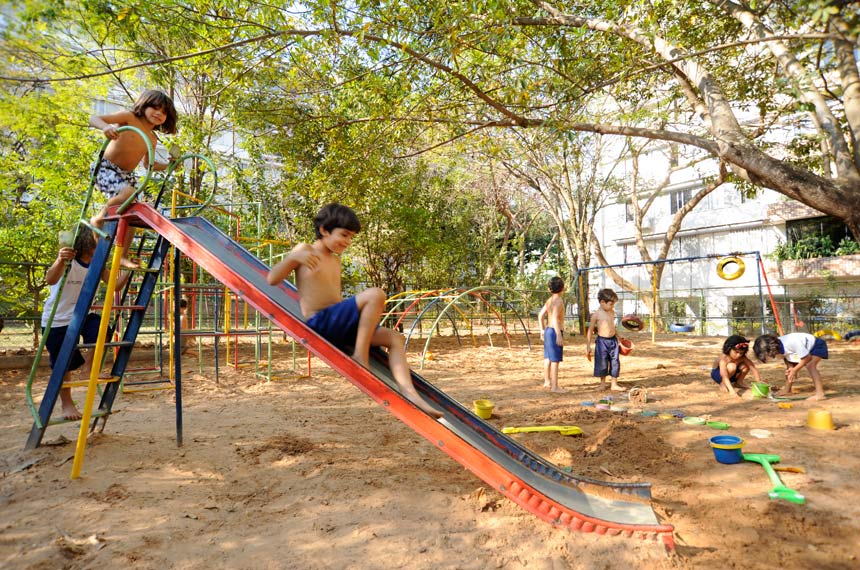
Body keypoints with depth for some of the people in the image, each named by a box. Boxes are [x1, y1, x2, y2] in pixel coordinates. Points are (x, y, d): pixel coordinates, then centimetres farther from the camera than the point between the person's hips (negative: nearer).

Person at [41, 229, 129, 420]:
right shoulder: (68, 260, -20)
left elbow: (116, 285, -11)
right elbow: (50, 280, -37)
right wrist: (60, 261, -57)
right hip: (57, 320, -4)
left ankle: (88, 367, -3)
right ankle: (66, 404, 22)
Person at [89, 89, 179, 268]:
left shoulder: (152, 139, 10)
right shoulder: (129, 118, -7)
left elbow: (148, 163, 22)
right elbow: (94, 118, -15)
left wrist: (168, 165, 6)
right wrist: (106, 127, -37)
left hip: (126, 175, 7)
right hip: (105, 168, -7)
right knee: (128, 192, -35)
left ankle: (122, 257, 11)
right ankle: (99, 219, -9)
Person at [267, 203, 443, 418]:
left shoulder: (335, 260, 21)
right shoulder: (305, 250, 0)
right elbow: (272, 279, -7)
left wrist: (366, 315, 16)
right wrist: (293, 257, -24)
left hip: (337, 324, 8)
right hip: (319, 323, -8)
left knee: (394, 338, -1)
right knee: (375, 294, -26)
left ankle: (408, 392, -14)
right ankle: (360, 357, -20)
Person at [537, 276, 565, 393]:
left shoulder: (549, 300, 10)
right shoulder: (559, 300, -16)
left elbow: (540, 315, 17)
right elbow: (555, 318, -25)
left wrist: (542, 330, 24)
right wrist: (559, 335, -26)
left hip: (548, 330, 9)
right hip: (555, 331, -9)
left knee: (548, 358, 19)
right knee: (555, 360, -5)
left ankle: (547, 381, 32)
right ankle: (554, 386, -1)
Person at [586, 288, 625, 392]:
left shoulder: (612, 312, 7)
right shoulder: (596, 315, -10)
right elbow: (590, 331, -7)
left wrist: (618, 338, 26)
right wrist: (588, 347, -8)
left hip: (613, 340, 5)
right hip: (602, 341, -5)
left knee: (615, 362, 5)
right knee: (602, 363, 6)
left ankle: (614, 384, 17)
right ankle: (603, 383, 25)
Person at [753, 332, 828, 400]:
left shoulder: (792, 342, -41)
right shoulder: (777, 345, -17)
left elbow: (807, 357, -31)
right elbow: (786, 357, 0)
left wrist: (794, 370, -23)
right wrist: (790, 368, -18)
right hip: (804, 349, 8)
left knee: (810, 366, -30)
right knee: (789, 368, 9)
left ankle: (820, 394, -32)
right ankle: (787, 390, 27)